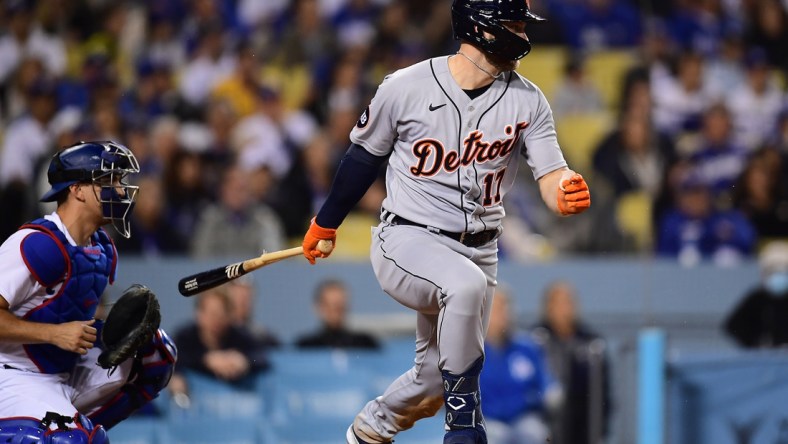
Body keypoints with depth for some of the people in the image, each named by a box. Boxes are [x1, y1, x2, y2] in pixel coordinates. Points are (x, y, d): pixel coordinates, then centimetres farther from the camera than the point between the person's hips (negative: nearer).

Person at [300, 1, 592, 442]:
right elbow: (365, 155, 6)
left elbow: (552, 176, -11)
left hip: (478, 251, 4)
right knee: (467, 285, -36)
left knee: (431, 385, 11)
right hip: (407, 240, -4)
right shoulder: (406, 88, -10)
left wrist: (567, 193, -37)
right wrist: (326, 222, 17)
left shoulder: (527, 101, -4)